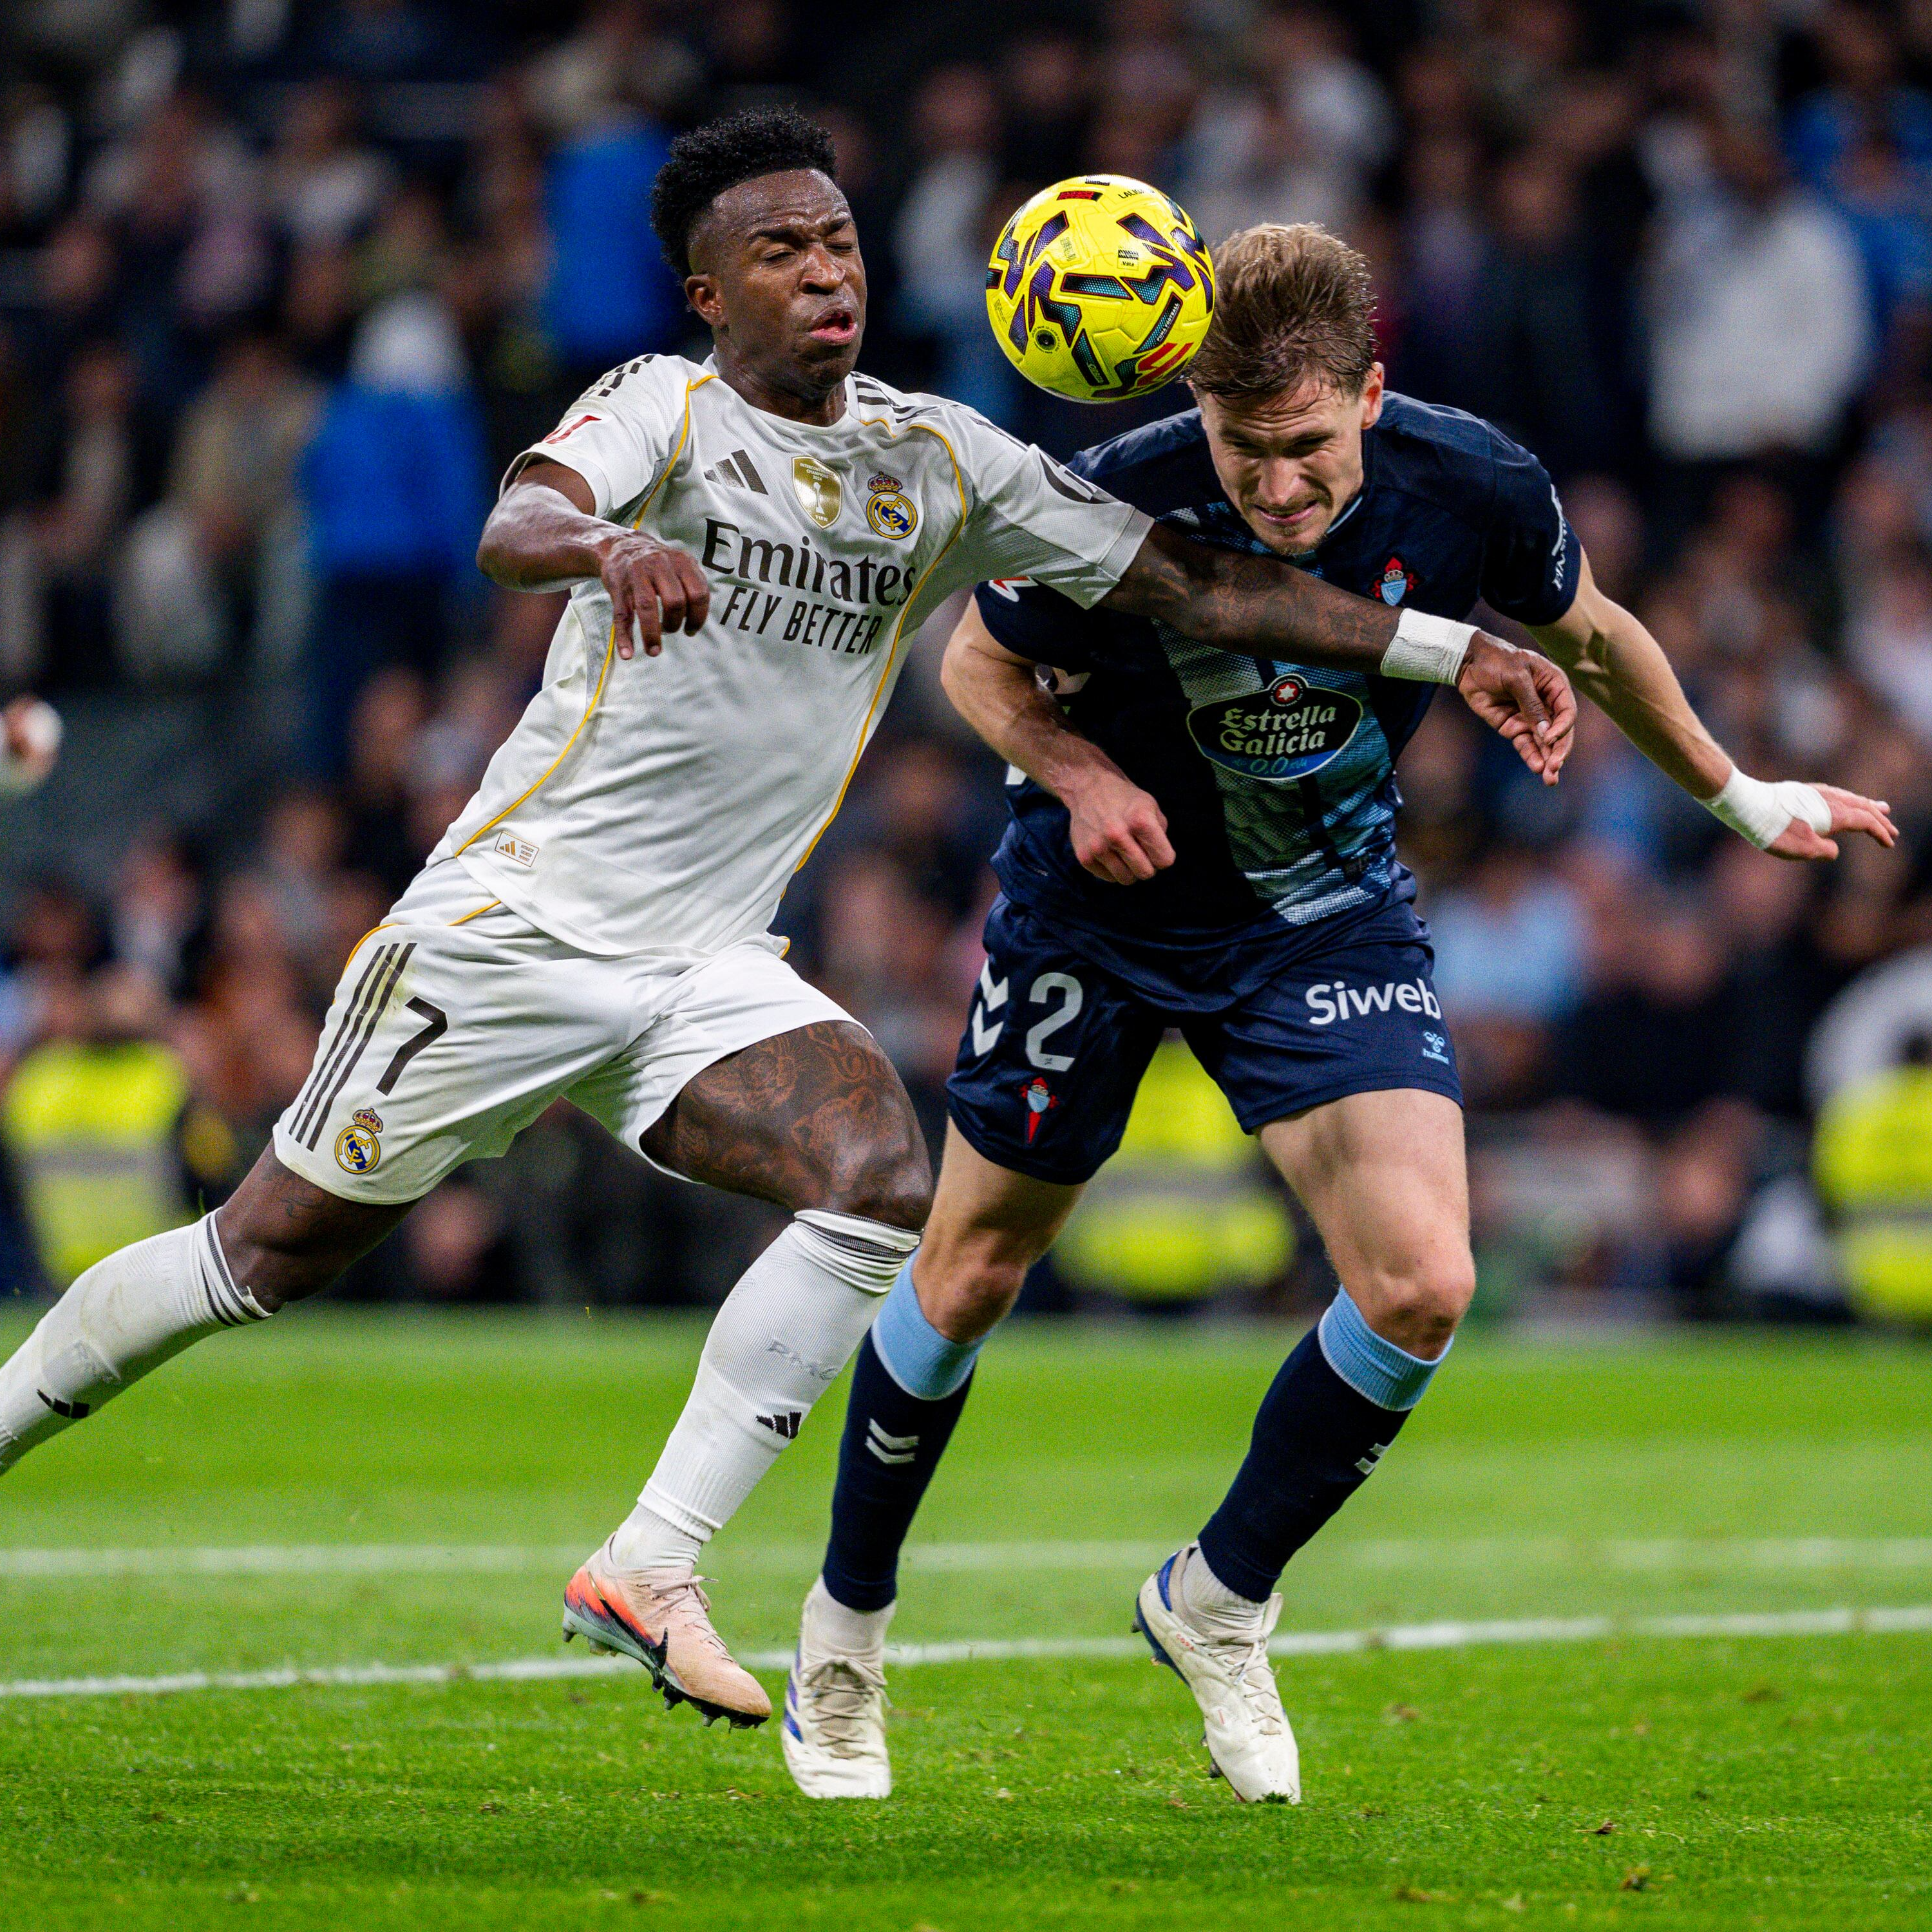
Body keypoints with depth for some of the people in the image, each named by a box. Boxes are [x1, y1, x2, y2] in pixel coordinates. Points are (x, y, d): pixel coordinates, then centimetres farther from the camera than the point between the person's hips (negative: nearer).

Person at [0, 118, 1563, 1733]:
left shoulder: (940, 462, 5)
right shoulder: (664, 407, -8)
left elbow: (1199, 582, 3)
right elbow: (513, 526, -28)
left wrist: (1449, 649, -4)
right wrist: (606, 544, -52)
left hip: (706, 966, 4)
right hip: (513, 920, -4)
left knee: (883, 1180, -22)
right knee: (271, 1252, 2)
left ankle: (649, 1570, -19)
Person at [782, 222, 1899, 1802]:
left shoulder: (1471, 489, -23)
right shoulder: (1112, 504, -28)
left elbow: (1590, 637, 1)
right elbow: (981, 664, -7)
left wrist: (1735, 796, 13)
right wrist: (1080, 772, -27)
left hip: (1330, 909, 1)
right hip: (1100, 902, -1)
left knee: (1423, 1283, -15)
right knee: (974, 1274, 8)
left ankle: (1219, 1601, 8)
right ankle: (848, 1619, 33)